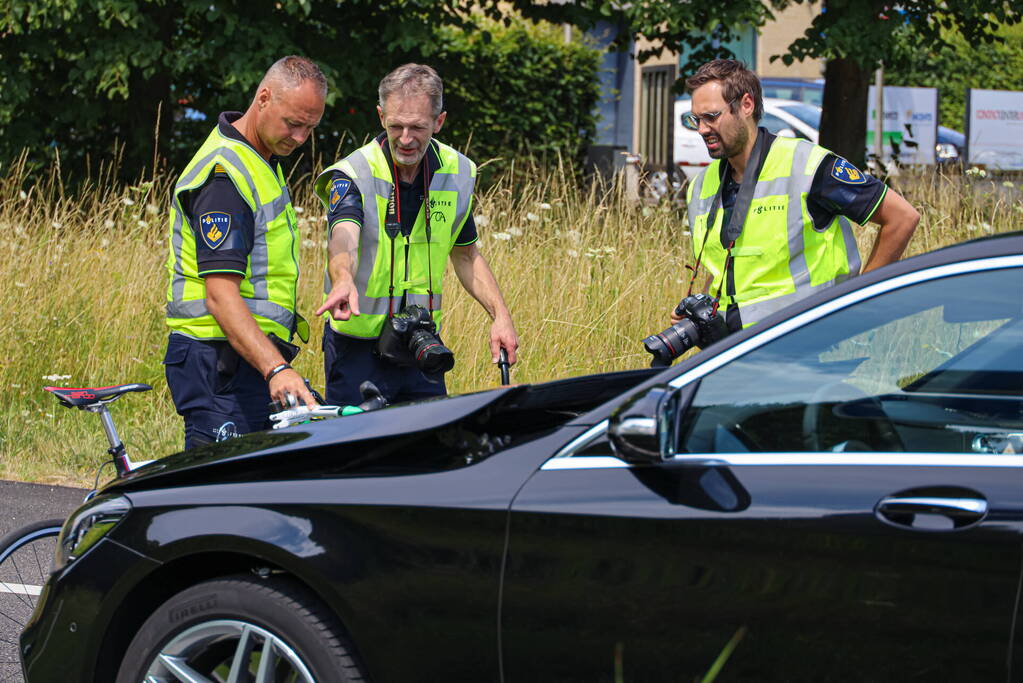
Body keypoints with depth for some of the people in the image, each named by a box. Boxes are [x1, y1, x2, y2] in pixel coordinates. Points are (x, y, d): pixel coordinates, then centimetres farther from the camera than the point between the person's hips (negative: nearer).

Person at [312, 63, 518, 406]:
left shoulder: (458, 174, 2)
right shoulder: (352, 175, -15)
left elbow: (465, 254, 16)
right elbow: (343, 238, -34)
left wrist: (500, 315, 3)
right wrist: (343, 280, -56)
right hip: (358, 345, -4)